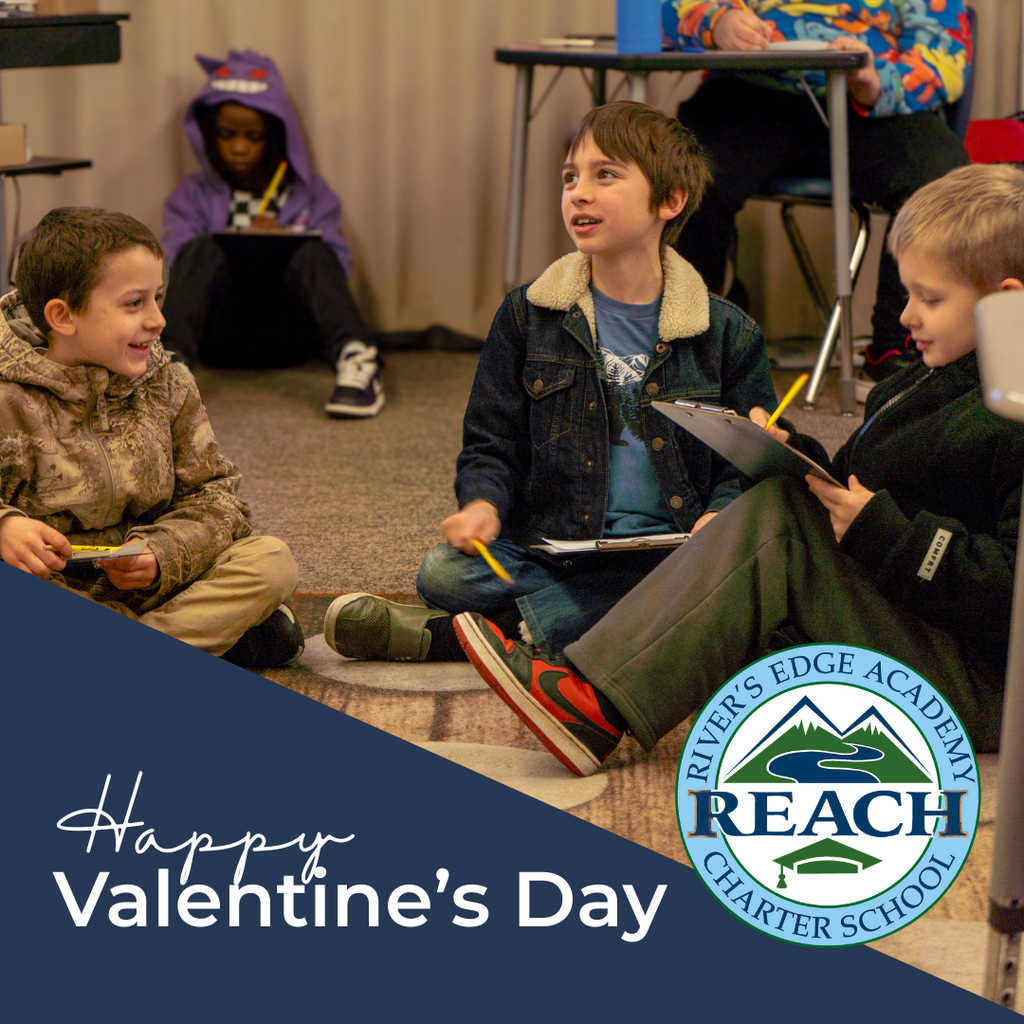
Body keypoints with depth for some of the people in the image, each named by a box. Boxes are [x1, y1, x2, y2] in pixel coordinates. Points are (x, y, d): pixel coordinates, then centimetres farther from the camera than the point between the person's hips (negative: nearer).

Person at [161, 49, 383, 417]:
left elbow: (337, 266, 6)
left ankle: (355, 359, -52)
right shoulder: (192, 196, 19)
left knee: (311, 251, -27)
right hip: (219, 335, 0)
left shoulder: (311, 194, 20)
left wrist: (284, 245, -12)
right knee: (205, 250, -27)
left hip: (288, 334, 0)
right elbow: (178, 266, 2)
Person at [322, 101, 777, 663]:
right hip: (547, 548, -1)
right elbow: (490, 443, 12)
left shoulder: (730, 335, 7)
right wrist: (483, 504, -11)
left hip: (669, 554, 1)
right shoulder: (527, 316, 11)